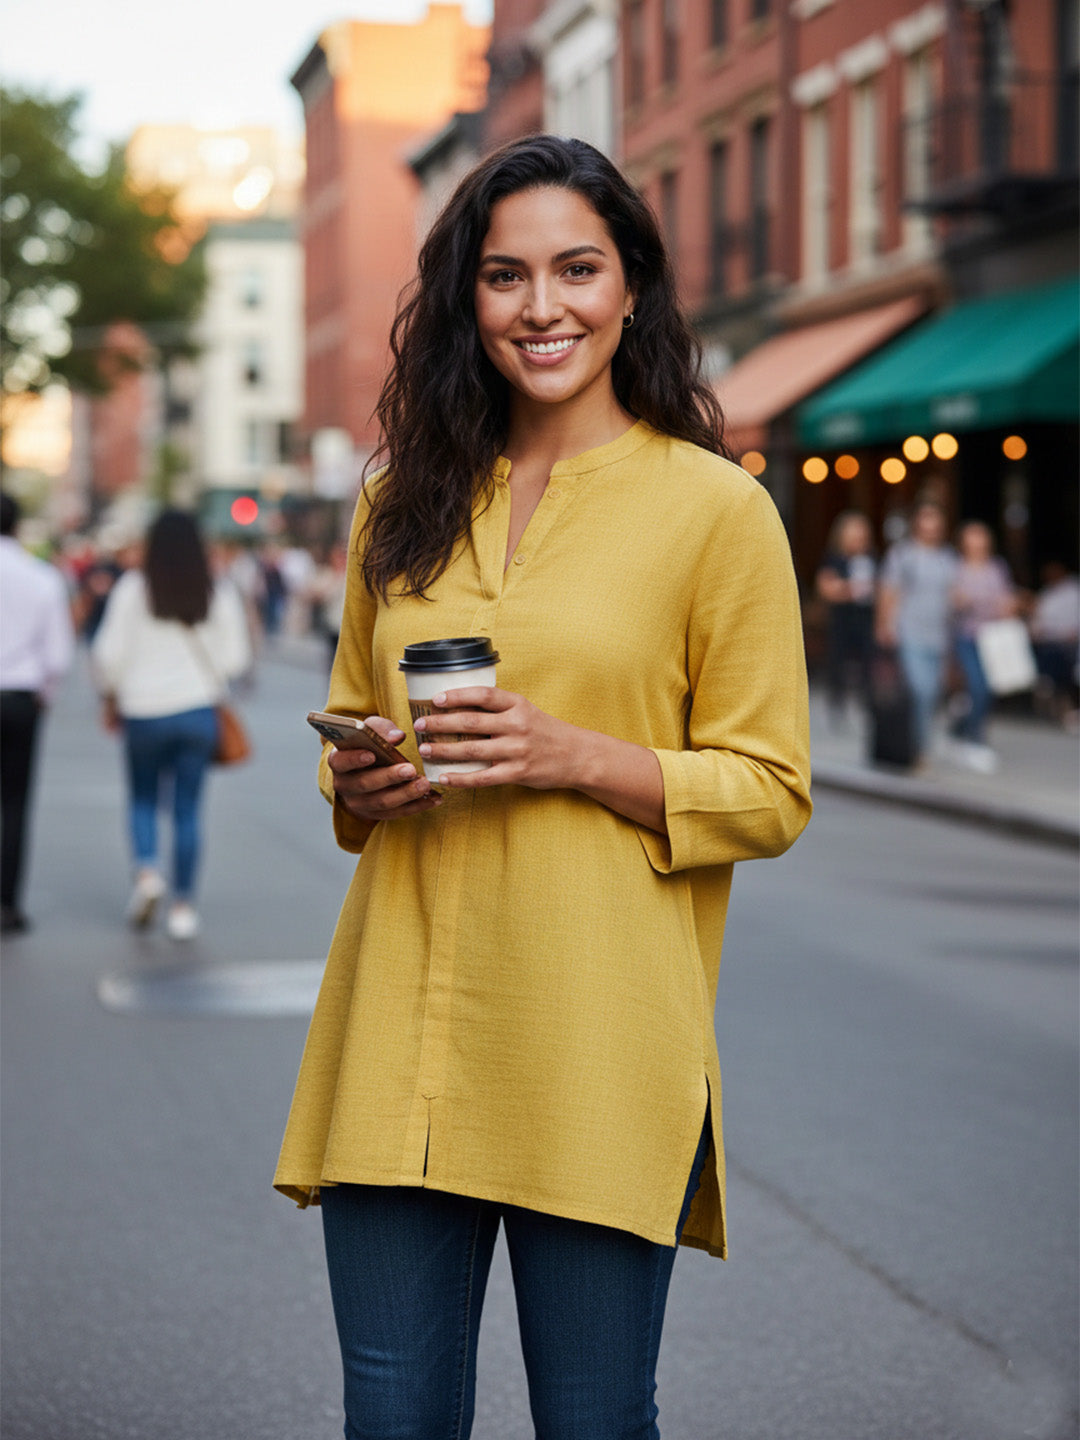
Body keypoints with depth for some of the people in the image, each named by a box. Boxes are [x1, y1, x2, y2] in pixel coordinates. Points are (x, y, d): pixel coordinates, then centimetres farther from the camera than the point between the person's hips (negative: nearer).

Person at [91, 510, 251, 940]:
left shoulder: (133, 588, -5)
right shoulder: (219, 595, -1)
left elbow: (109, 653, -6)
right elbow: (235, 658, -1)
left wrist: (112, 696, 10)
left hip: (144, 711, -1)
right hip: (198, 710, 1)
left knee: (142, 798, 18)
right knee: (187, 808, 6)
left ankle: (147, 869, -6)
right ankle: (183, 905, 4)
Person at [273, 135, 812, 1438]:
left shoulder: (716, 508, -1)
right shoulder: (405, 502, 13)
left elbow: (771, 793, -1)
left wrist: (574, 756, -16)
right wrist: (356, 782, 0)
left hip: (598, 1042, -4)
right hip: (400, 1024, 4)